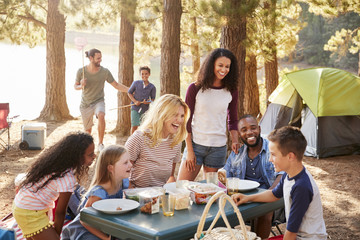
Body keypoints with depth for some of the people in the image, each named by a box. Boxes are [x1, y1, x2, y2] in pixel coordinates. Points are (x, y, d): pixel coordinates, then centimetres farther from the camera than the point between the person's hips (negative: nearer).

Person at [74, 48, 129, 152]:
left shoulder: (105, 71, -7)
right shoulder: (81, 71, -7)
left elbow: (116, 85, -1)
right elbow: (75, 86, 5)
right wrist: (81, 86, -19)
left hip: (99, 101, -1)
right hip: (85, 104, 1)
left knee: (101, 115, -35)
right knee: (87, 130, 9)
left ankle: (100, 143, -26)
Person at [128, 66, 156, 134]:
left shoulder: (152, 87, -1)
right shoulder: (136, 83, -2)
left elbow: (153, 99, 5)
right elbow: (129, 93, 6)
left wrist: (148, 102, -17)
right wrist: (135, 101, -8)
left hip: (145, 109, 1)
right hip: (135, 108, -1)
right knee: (134, 126, -8)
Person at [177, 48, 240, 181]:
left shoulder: (231, 91, 5)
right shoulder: (195, 89, -2)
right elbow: (186, 120, 0)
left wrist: (234, 141, -2)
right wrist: (189, 150, -5)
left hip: (219, 148, 2)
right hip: (195, 145, -2)